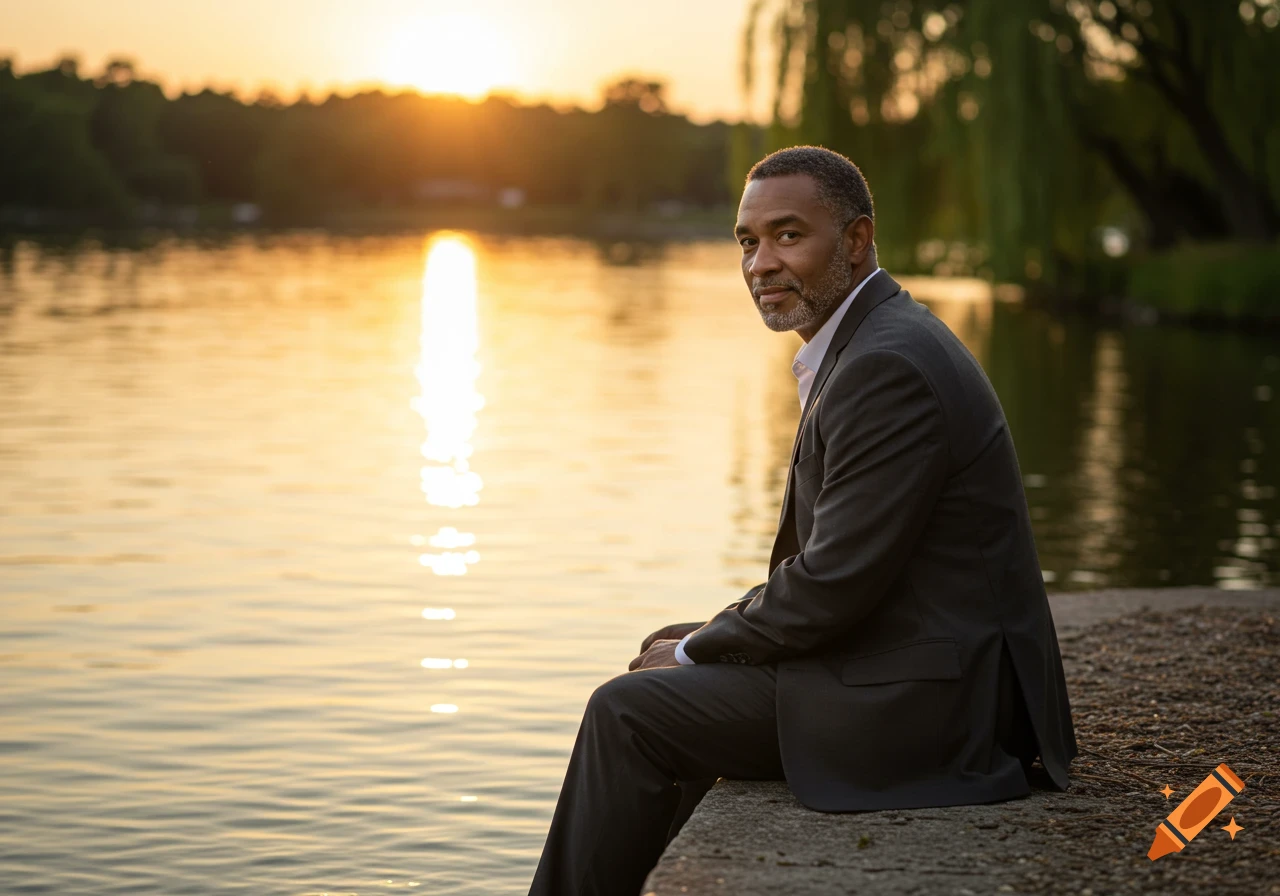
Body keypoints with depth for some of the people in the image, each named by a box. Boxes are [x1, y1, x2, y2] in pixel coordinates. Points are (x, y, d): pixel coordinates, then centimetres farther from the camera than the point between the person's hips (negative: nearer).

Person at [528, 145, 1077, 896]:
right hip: (933, 669, 11)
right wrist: (712, 638, 8)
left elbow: (835, 582, -22)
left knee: (629, 711, -7)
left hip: (924, 697, -11)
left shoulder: (887, 366, -21)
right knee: (669, 653, 22)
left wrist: (697, 650, -7)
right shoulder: (878, 339, 12)